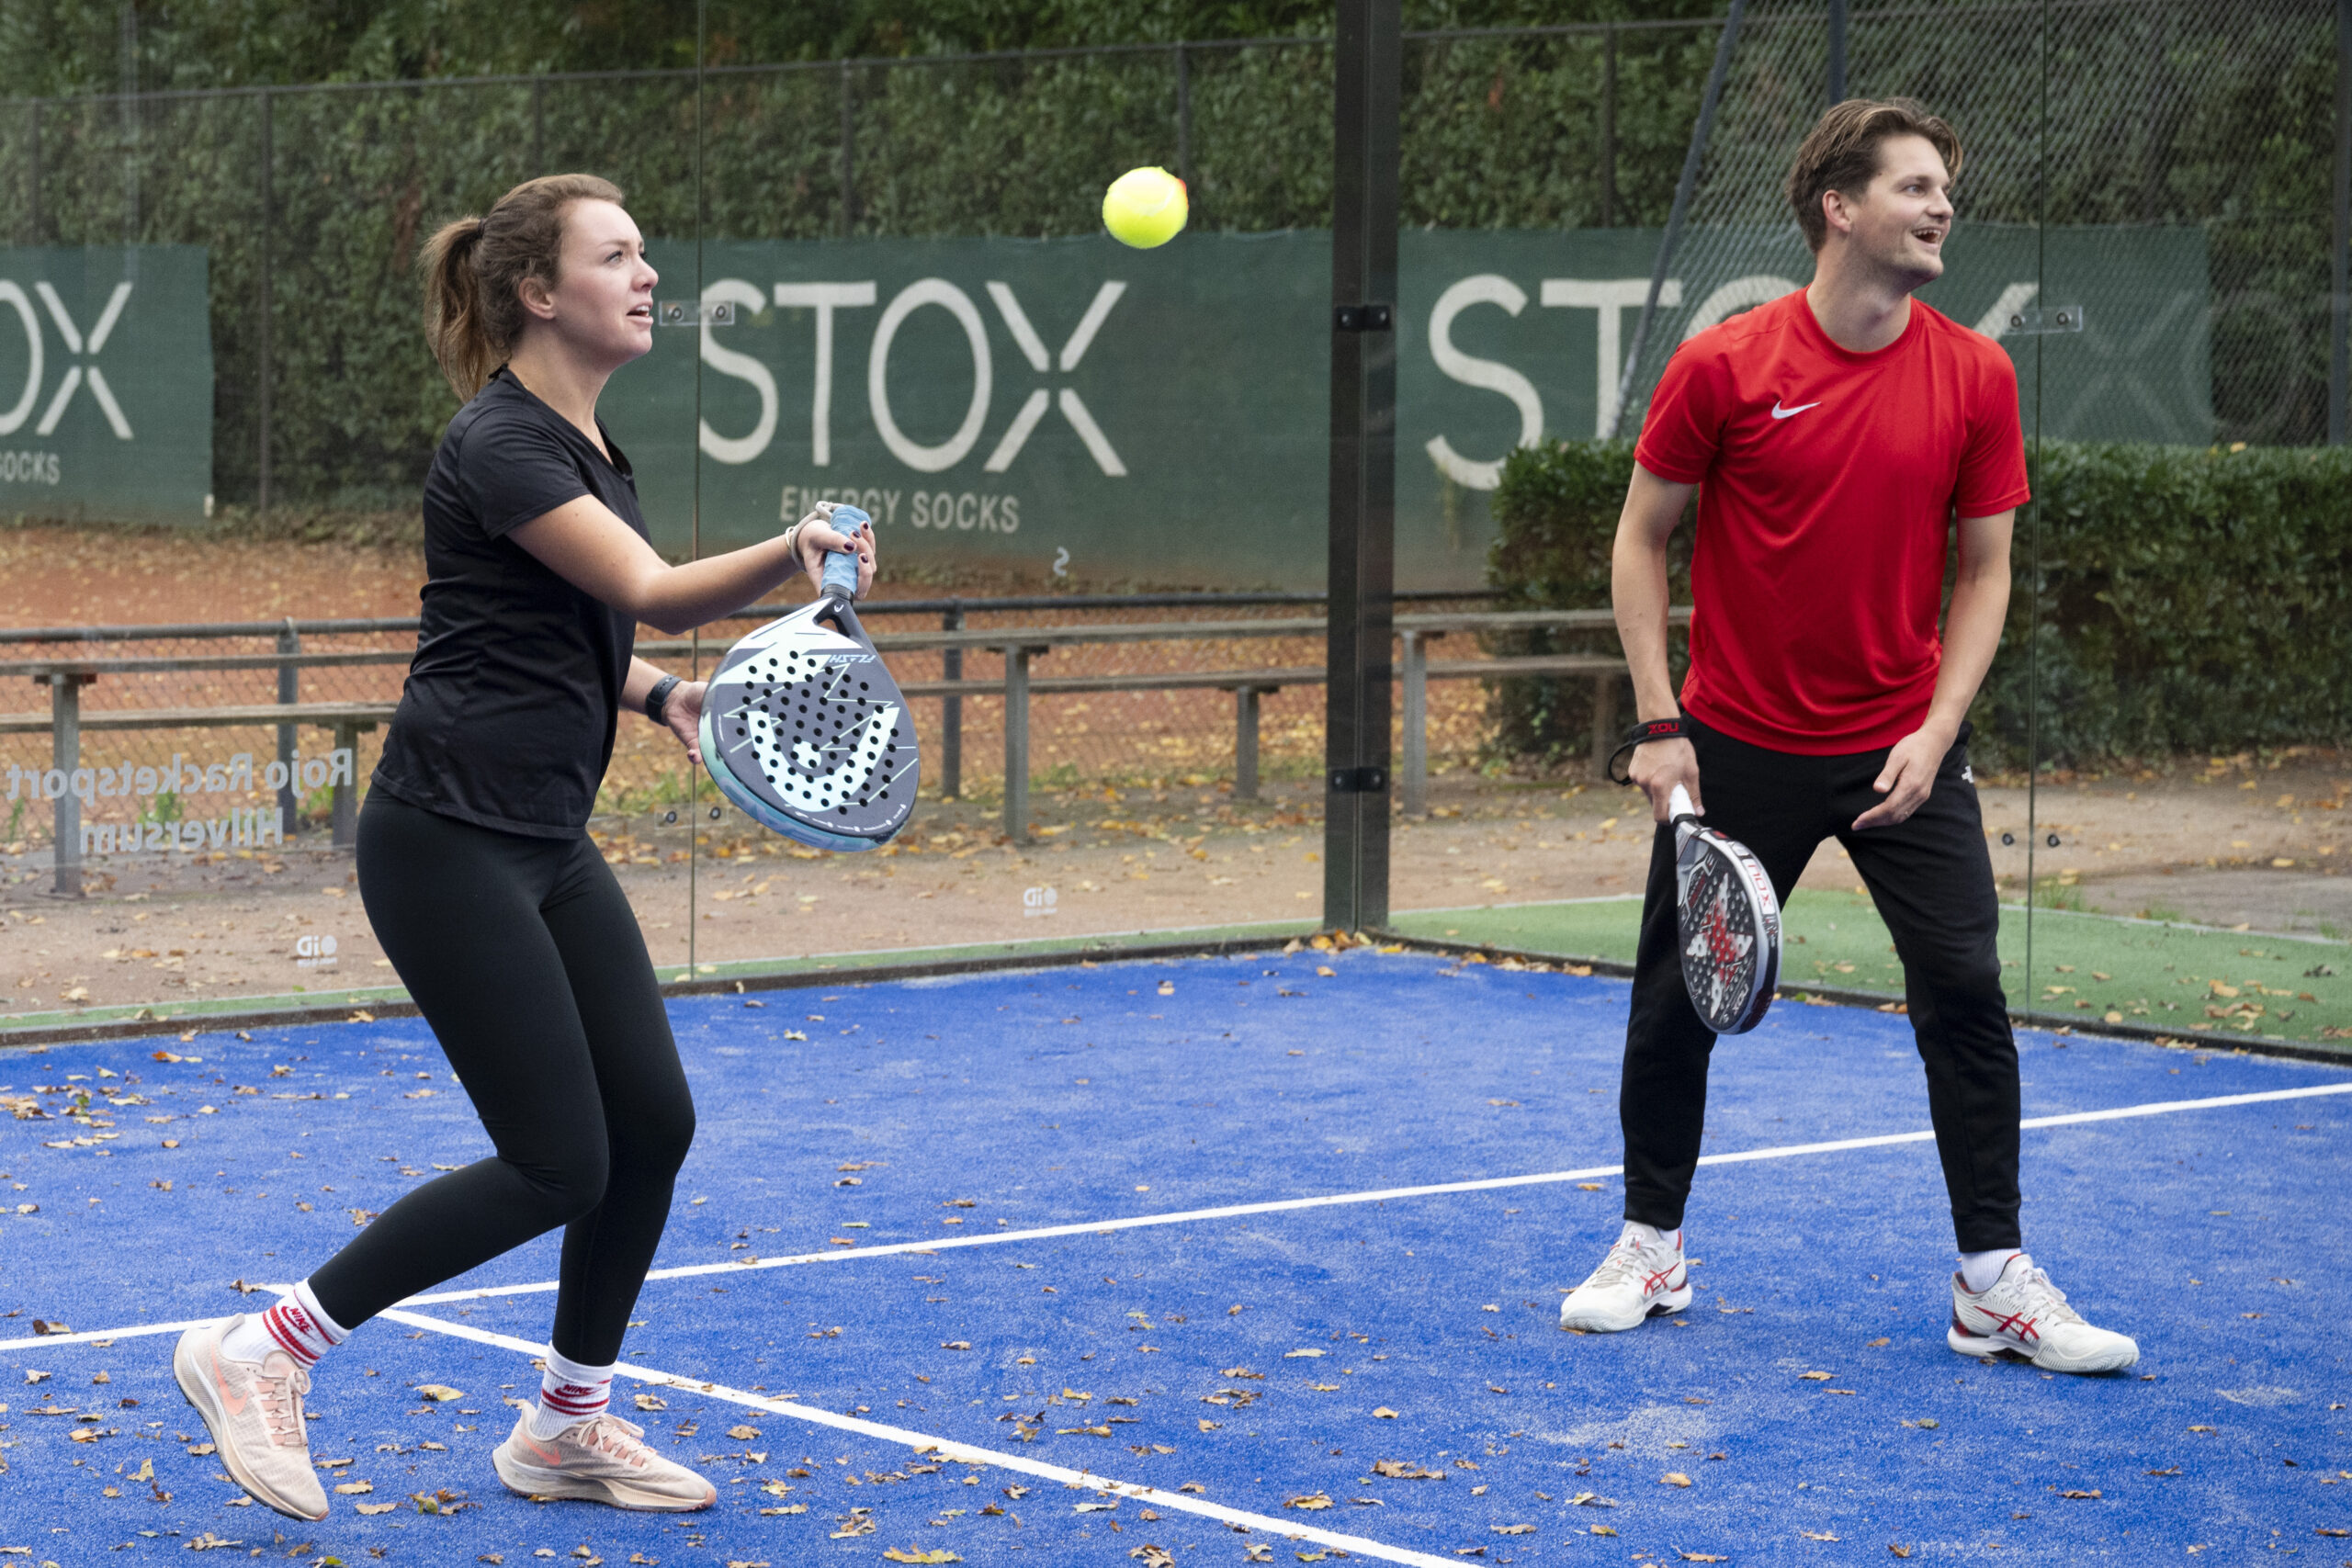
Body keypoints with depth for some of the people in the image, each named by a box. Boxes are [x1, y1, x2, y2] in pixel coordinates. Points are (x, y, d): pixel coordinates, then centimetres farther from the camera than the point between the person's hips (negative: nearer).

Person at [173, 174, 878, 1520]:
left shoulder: (592, 444, 12)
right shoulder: (500, 444, -17)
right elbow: (652, 591, -29)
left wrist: (659, 692, 7)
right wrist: (793, 551, -46)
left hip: (549, 847, 9)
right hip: (451, 843, -9)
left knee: (654, 1122, 5)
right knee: (558, 1164, -9)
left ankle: (569, 1426, 21)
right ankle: (262, 1351, 3)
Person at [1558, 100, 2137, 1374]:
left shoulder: (1975, 377, -3)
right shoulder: (1723, 366, -9)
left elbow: (1984, 568, 3)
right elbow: (1641, 537, 0)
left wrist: (1937, 730, -9)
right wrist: (1657, 722, -6)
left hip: (1902, 751, 1)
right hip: (1738, 744, -1)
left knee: (1965, 991, -6)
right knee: (1676, 998, 6)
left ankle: (1994, 1284, 3)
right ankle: (1650, 1248, 26)